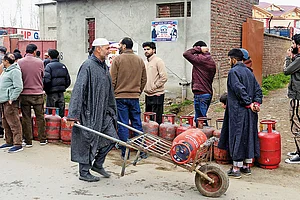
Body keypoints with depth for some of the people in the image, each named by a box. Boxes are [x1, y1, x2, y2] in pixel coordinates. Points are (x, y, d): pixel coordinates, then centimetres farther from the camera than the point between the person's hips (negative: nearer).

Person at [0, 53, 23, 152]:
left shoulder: (15, 71, -12)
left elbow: (19, 87, -19)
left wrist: (12, 99, -20)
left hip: (10, 101, -10)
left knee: (14, 123, -8)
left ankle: (18, 144, -6)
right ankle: (9, 142, 25)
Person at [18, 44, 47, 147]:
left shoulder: (19, 62, -4)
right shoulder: (39, 62, -5)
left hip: (24, 94, 0)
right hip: (38, 93, 0)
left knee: (26, 118, 7)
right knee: (40, 117, 11)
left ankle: (28, 141, 11)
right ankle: (42, 139, 17)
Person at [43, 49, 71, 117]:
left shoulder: (49, 66, -8)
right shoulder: (63, 66, 8)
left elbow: (46, 80, -18)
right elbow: (68, 80, 10)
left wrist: (46, 89, -2)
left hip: (52, 93, -5)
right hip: (61, 93, 5)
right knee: (61, 114, 10)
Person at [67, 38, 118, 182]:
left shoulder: (104, 67, 12)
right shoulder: (88, 66, -15)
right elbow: (78, 90, -20)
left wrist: (111, 111, 23)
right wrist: (73, 115, -24)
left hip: (103, 112, 9)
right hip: (89, 113, -8)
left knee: (111, 138, 9)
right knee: (88, 142, 2)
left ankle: (97, 164, 28)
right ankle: (84, 173, 18)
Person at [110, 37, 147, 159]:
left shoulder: (118, 59, -6)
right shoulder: (140, 60, 8)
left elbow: (112, 80, -7)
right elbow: (144, 80, 12)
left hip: (121, 97, -4)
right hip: (135, 97, 4)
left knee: (122, 125, 2)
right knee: (137, 124, 10)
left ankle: (125, 153, 6)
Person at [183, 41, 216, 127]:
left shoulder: (200, 59, -14)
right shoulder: (211, 61, 13)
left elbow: (186, 54, -12)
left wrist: (198, 49, -7)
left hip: (200, 94, -9)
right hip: (209, 93, 9)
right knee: (202, 118, 17)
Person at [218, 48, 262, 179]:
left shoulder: (233, 72, -11)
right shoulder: (249, 72, 13)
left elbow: (240, 89, -21)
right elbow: (258, 90, 9)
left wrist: (249, 103, -15)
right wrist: (256, 103, 0)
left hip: (238, 111, -8)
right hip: (250, 113, 8)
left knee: (237, 137, -2)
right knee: (249, 136, 12)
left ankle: (236, 168, 2)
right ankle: (247, 166, 21)